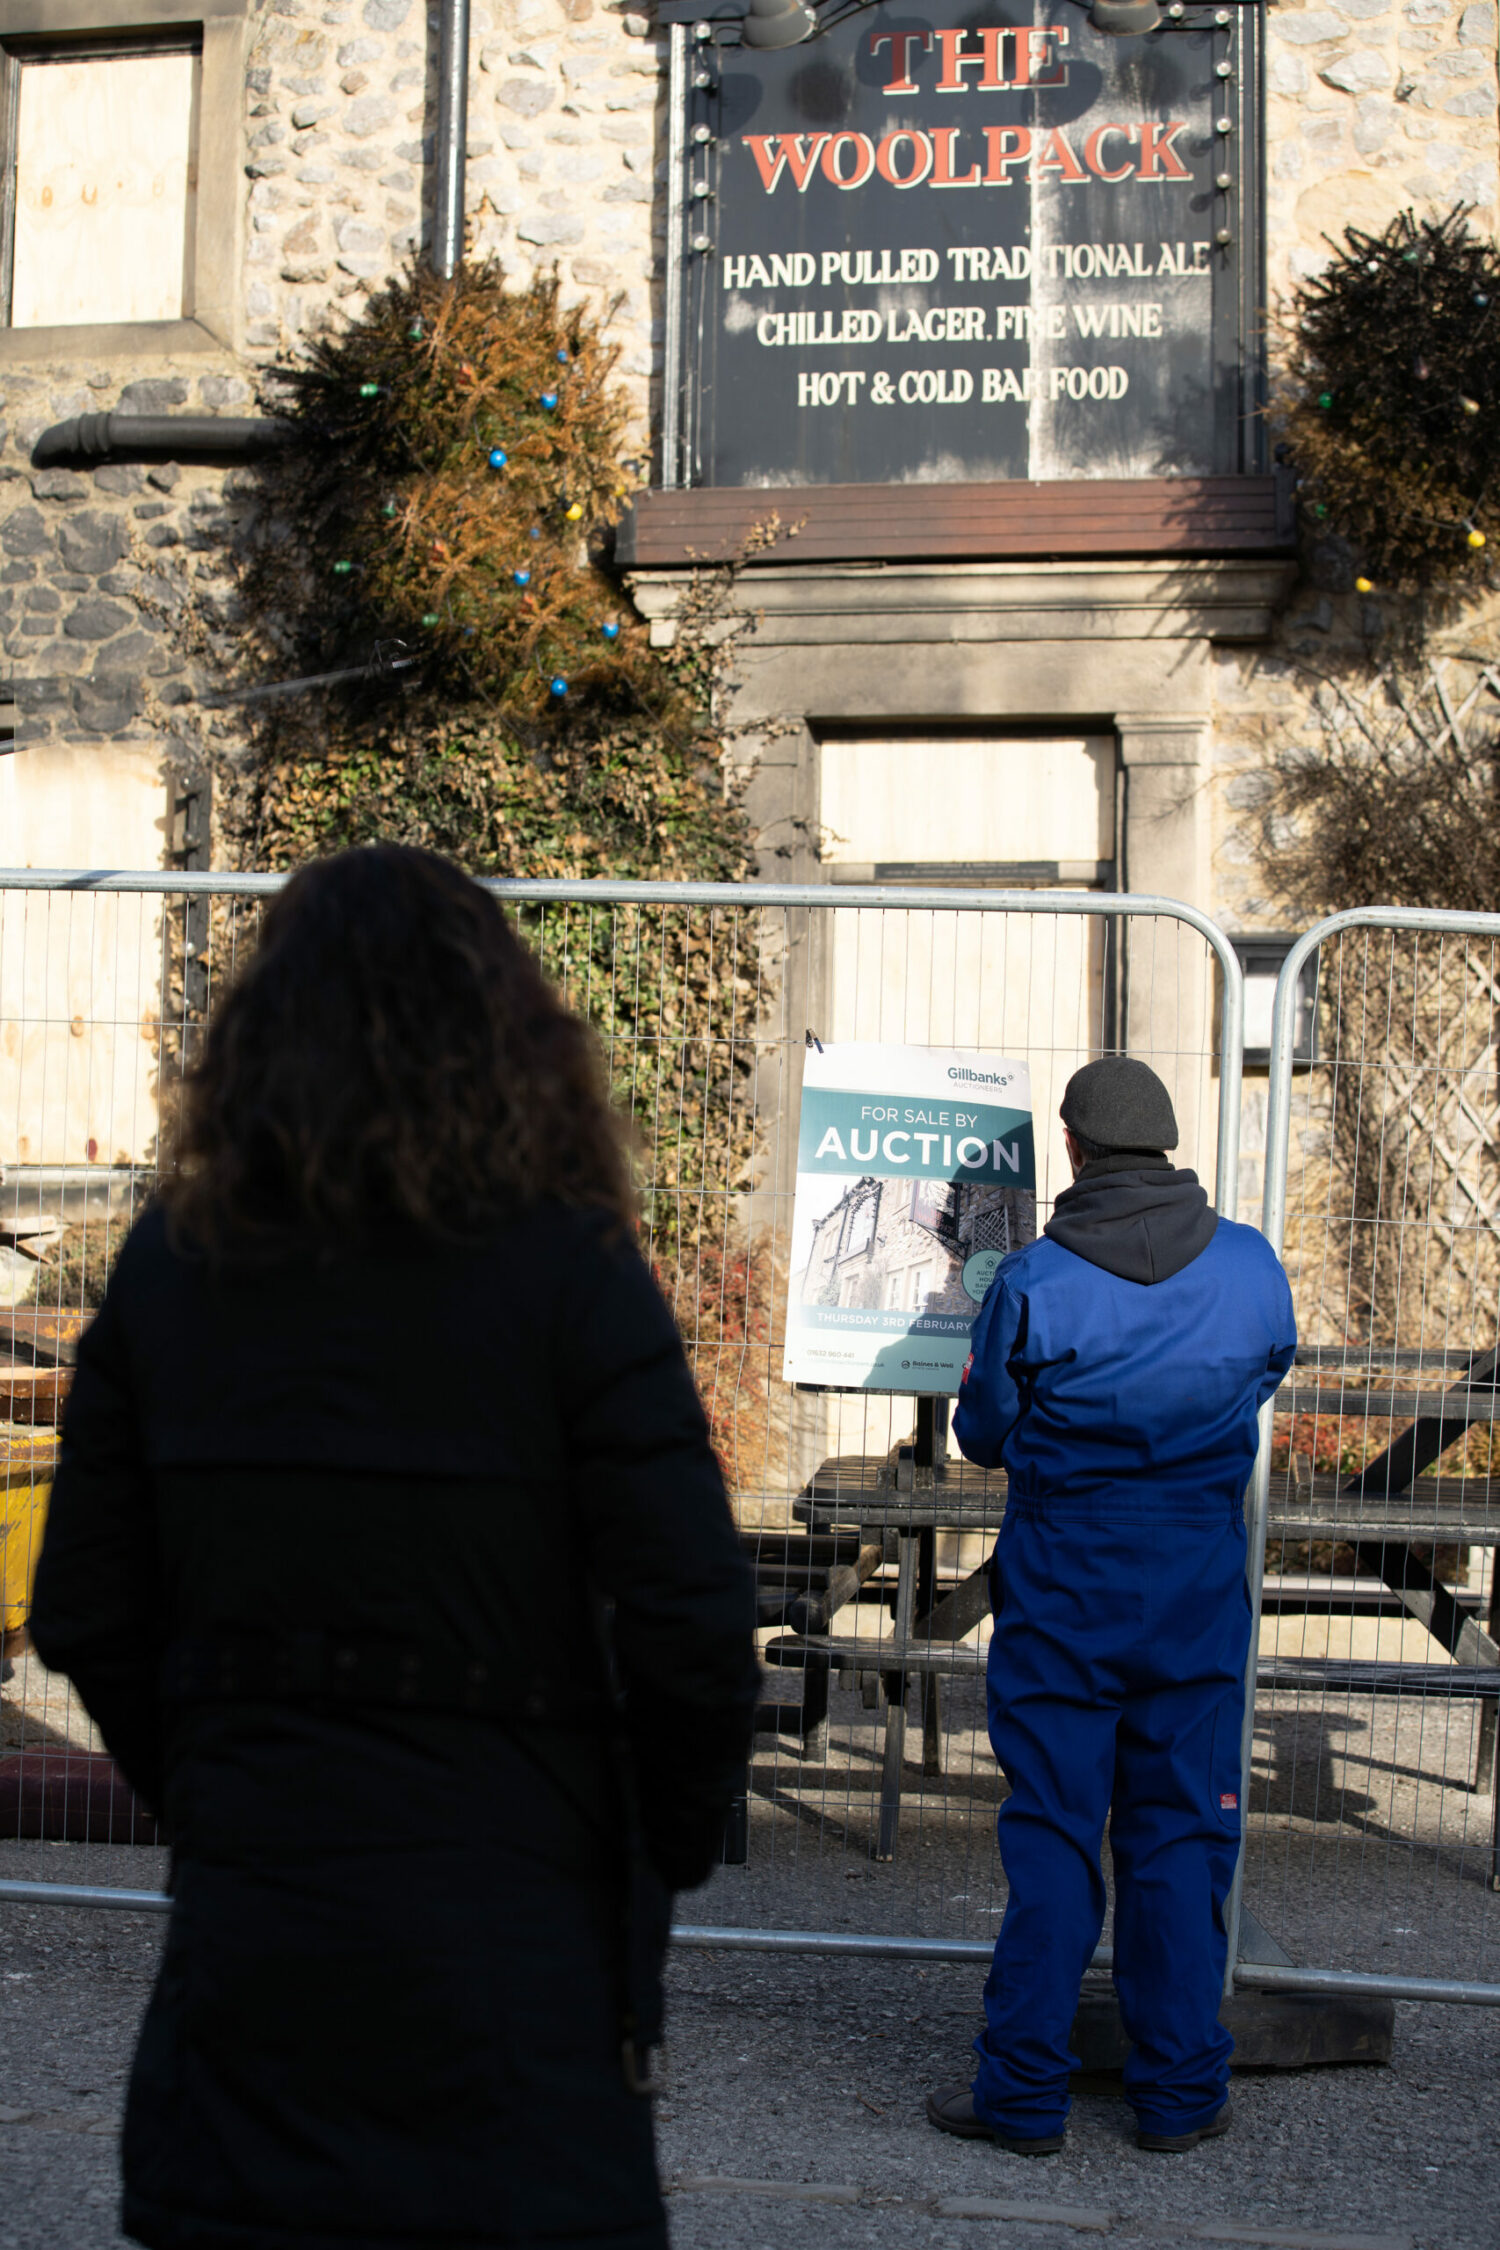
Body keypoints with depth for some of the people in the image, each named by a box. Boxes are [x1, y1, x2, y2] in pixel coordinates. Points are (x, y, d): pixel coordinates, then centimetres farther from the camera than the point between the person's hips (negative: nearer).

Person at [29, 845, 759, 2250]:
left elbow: (84, 1618, 5)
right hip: (512, 1930, -3)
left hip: (243, 1922, 3)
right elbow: (691, 1630, -14)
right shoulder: (568, 1271, -11)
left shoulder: (166, 1269, 0)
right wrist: (668, 1858, 3)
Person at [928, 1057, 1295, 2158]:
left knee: (1051, 1835, 5)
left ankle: (1024, 2093, 12)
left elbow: (985, 1435, 0)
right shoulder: (1251, 1265, -4)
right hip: (1200, 1591, 2)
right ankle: (1181, 2091, 18)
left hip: (1063, 1588, -2)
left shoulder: (1030, 1283, -11)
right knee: (1181, 1834, 10)